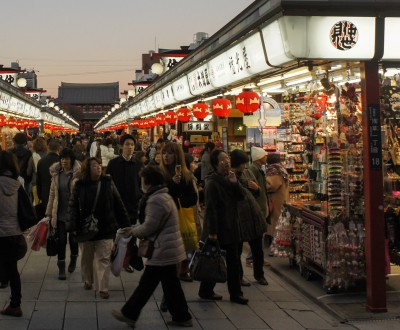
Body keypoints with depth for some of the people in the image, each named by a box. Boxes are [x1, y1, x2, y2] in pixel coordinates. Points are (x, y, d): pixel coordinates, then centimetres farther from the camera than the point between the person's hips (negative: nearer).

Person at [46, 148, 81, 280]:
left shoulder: (78, 173, -8)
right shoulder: (56, 173, 6)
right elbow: (52, 193, 10)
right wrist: (49, 212, 8)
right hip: (60, 213, 3)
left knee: (73, 238, 10)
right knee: (61, 240, 3)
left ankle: (73, 259, 37)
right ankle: (61, 268, 11)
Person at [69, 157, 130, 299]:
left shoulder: (108, 182, -5)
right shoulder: (80, 186, -6)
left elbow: (118, 204, -1)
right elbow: (73, 205, -4)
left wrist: (125, 223, -1)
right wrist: (75, 224, -17)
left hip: (105, 228, -1)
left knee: (104, 258, -1)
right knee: (87, 257, 18)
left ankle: (103, 288, 5)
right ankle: (88, 280, 39)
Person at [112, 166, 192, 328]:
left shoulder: (156, 200, -21)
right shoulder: (163, 196, 14)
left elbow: (149, 227, -20)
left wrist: (132, 232, -2)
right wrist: (132, 229, 10)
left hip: (163, 250, -10)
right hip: (168, 248, 10)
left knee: (146, 284, 2)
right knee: (171, 284, 14)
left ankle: (129, 314, 12)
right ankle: (182, 317, 19)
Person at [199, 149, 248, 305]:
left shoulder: (229, 179, 9)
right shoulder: (212, 182, -16)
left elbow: (241, 197, 5)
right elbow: (210, 208, -19)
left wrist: (235, 183, -12)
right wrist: (212, 231, -21)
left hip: (231, 227, 8)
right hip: (218, 228, -8)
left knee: (234, 262, 9)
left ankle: (235, 293, 15)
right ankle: (205, 291, 19)